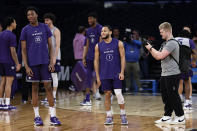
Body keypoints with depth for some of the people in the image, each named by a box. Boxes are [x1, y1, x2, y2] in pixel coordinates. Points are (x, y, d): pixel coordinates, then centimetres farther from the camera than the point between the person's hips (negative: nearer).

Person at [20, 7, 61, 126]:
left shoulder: (45, 27, 6)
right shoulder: (25, 30, 2)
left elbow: (50, 46, 7)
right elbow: (24, 50, 2)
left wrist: (52, 62, -2)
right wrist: (26, 66, -7)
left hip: (45, 62, 1)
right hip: (32, 63, -1)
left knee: (48, 87, -2)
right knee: (35, 88, 5)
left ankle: (53, 116, -1)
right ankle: (37, 116, 11)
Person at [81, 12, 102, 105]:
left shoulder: (99, 28, -8)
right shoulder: (89, 30, 15)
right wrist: (84, 57, 13)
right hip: (90, 57, 7)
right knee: (89, 77, 6)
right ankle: (87, 99, 8)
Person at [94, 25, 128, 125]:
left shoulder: (118, 43, -1)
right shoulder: (98, 46, 4)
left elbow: (122, 58, -1)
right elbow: (96, 61, 8)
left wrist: (122, 72, -9)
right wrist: (97, 76, 3)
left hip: (116, 74, -2)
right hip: (104, 75, 2)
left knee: (118, 94, -8)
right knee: (107, 95, 4)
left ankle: (123, 115, 6)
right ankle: (109, 117, 12)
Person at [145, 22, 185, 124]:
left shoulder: (172, 43, -16)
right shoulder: (165, 43, 17)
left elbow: (160, 56, -23)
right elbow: (157, 56, 19)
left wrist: (151, 48, -10)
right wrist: (150, 49, 7)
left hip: (172, 74, -10)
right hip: (164, 74, 10)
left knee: (173, 96, -4)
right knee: (165, 96, 12)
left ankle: (180, 117, 4)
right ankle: (167, 117, 19)